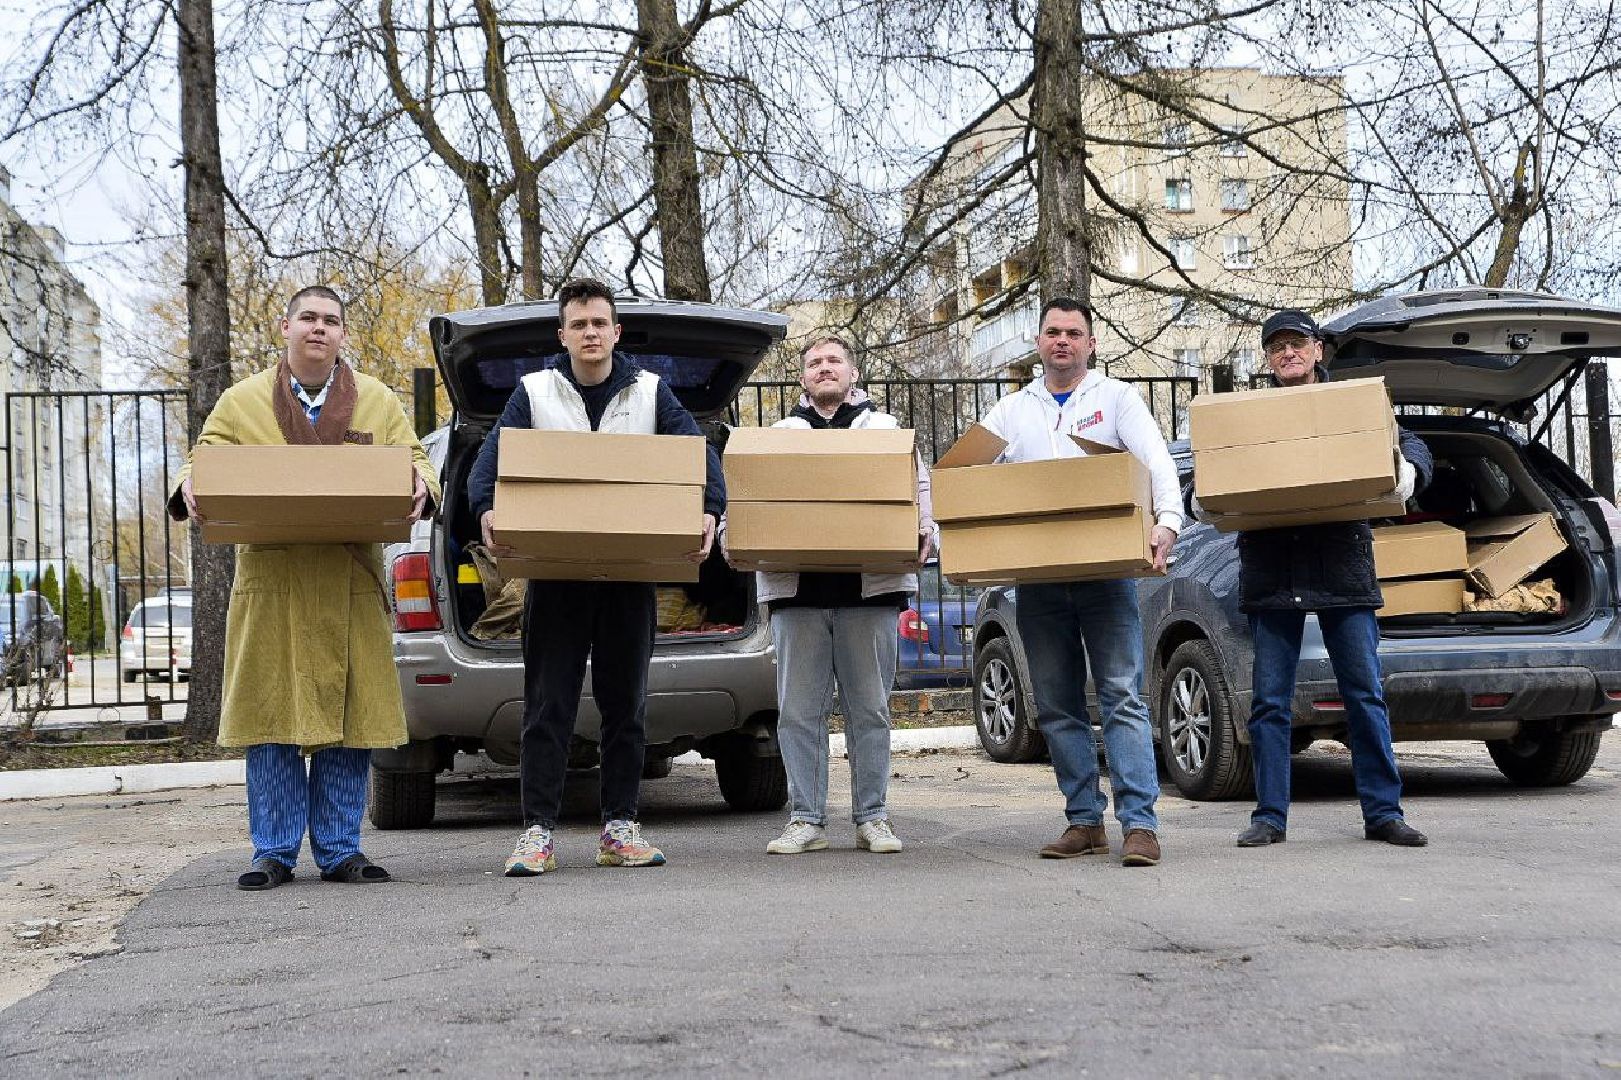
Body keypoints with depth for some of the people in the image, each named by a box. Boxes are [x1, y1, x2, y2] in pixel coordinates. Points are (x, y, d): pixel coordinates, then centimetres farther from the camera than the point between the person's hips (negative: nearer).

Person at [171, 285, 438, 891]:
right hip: (270, 586, -1)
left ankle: (340, 851, 12)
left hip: (352, 588, 1)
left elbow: (414, 463, 9)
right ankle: (274, 854, 9)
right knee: (272, 724, 0)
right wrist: (189, 489, -15)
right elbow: (203, 462, 8)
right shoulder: (242, 402, 11)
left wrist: (420, 487, -15)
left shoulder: (377, 402, 13)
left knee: (348, 723, 2)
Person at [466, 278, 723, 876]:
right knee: (548, 705, -2)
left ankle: (619, 828, 14)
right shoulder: (535, 391, 5)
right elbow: (490, 458, -5)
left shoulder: (650, 392, 7)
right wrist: (486, 509, -26)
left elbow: (701, 452, -2)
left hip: (631, 574, 1)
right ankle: (538, 831, 1)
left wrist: (710, 512, -21)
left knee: (626, 703, 7)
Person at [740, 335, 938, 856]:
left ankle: (872, 817, 10)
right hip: (796, 588, 1)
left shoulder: (886, 428, 17)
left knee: (869, 709, 2)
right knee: (798, 711, 0)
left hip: (871, 585, -1)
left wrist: (924, 533, -10)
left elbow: (920, 487, 10)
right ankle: (806, 819, 7)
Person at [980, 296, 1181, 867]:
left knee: (1123, 696, -9)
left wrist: (1167, 521, -25)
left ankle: (1139, 821, -10)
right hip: (1036, 579, 4)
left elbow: (1157, 459, -6)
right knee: (1056, 706, 6)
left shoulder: (1116, 397, 7)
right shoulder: (1010, 410, 16)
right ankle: (1085, 821, 13)